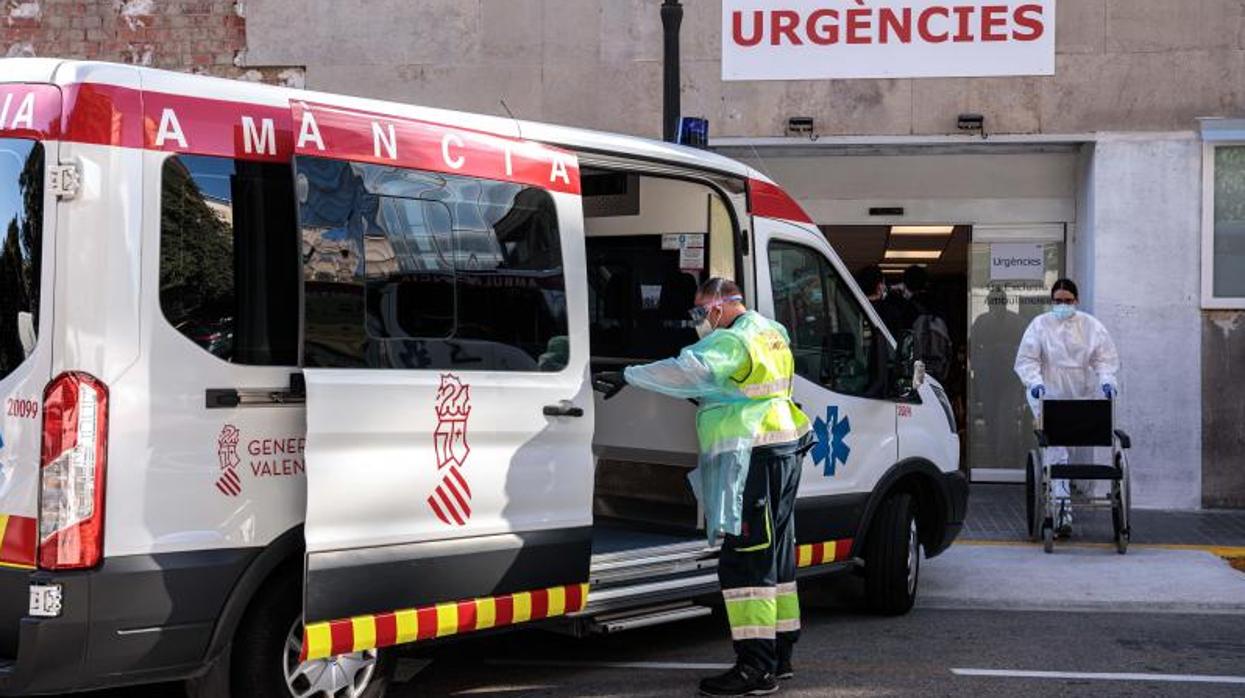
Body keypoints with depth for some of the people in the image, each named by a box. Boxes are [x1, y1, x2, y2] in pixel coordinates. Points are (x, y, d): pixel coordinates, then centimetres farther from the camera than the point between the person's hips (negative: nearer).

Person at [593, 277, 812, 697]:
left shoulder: (733, 341, -13)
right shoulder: (771, 333, 18)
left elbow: (685, 370, -27)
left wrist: (627, 377, -22)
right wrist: (704, 398, 22)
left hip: (753, 458, -11)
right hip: (779, 453, 11)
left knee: (745, 563, -11)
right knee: (774, 559, 17)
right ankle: (779, 655, 25)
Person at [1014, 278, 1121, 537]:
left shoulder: (1091, 326, 5)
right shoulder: (1040, 326, -1)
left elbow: (1106, 358, 2)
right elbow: (1026, 360, -5)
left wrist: (1106, 379, -17)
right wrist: (1035, 381, -22)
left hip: (1083, 398, 2)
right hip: (1049, 398, -2)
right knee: (1056, 452, -9)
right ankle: (1063, 510, -10)